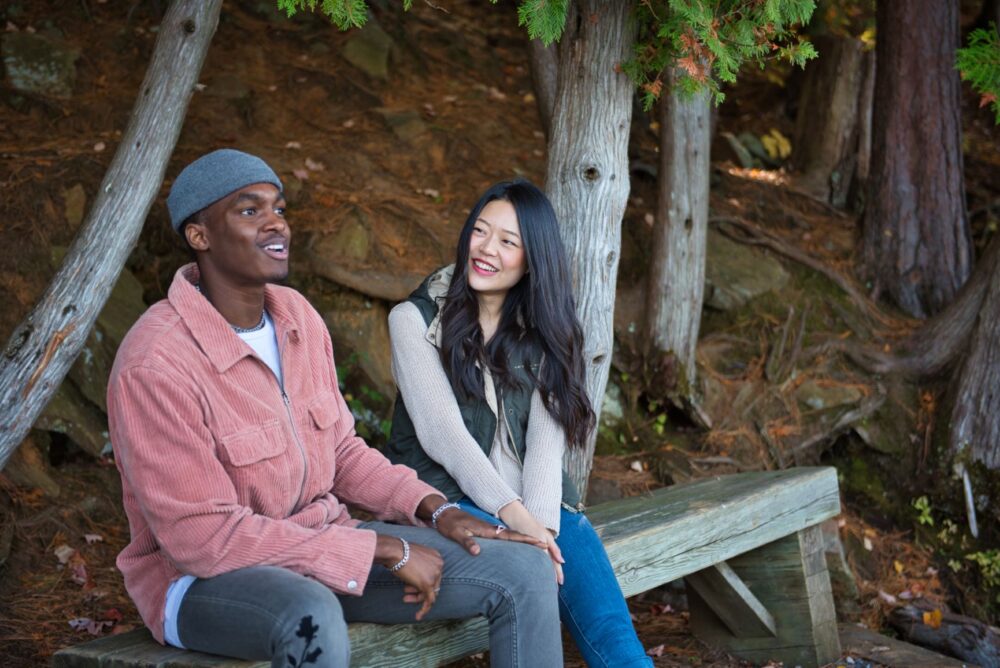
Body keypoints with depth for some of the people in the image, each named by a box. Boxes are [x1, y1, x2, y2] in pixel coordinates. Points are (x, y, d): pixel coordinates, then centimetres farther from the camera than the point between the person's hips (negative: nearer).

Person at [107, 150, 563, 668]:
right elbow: (205, 536, -25)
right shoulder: (156, 363, -23)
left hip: (316, 548, 7)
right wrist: (383, 549, -23)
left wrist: (434, 509, -4)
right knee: (312, 620, -42)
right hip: (206, 578, -7)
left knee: (522, 570, -4)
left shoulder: (297, 316, 1)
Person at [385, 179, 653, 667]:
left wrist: (540, 522, -21)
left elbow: (547, 439, -3)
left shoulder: (542, 332, 10)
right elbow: (441, 431, -13)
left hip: (525, 502, 3)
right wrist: (515, 517, -24)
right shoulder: (416, 319, -1)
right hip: (443, 498, -3)